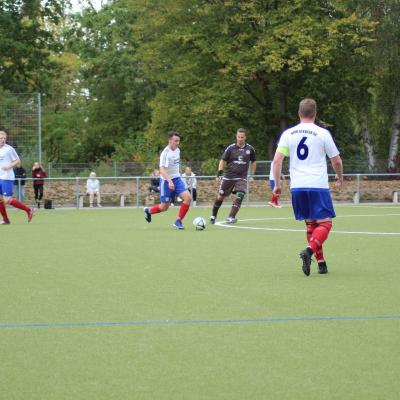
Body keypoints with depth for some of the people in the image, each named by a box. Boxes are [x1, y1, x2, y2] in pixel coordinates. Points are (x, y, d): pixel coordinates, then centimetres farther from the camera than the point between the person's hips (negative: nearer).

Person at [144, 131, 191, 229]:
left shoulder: (177, 150, 4)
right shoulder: (165, 153, -20)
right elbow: (162, 169, -30)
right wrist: (169, 181, -42)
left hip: (177, 179, 6)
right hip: (167, 181, -6)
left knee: (188, 197, -16)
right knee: (164, 207, 4)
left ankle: (178, 221, -5)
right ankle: (148, 210, 35)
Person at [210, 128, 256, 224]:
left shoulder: (250, 149, 2)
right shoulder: (231, 148, -3)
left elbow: (253, 162, 16)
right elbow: (223, 161, 3)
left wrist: (253, 175, 10)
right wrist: (219, 174, -5)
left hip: (242, 178, 0)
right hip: (229, 176, 0)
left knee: (239, 196, -18)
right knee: (220, 196, 3)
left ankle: (231, 217, -14)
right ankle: (213, 216, 20)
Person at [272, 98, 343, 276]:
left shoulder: (288, 133, 7)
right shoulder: (322, 133, -1)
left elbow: (277, 161, 1)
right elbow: (337, 161, 6)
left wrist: (277, 184, 9)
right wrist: (340, 178, 24)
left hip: (297, 187, 4)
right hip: (318, 186, -4)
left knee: (310, 224, 14)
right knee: (324, 223, -2)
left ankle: (321, 262, 13)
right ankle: (309, 250, -28)